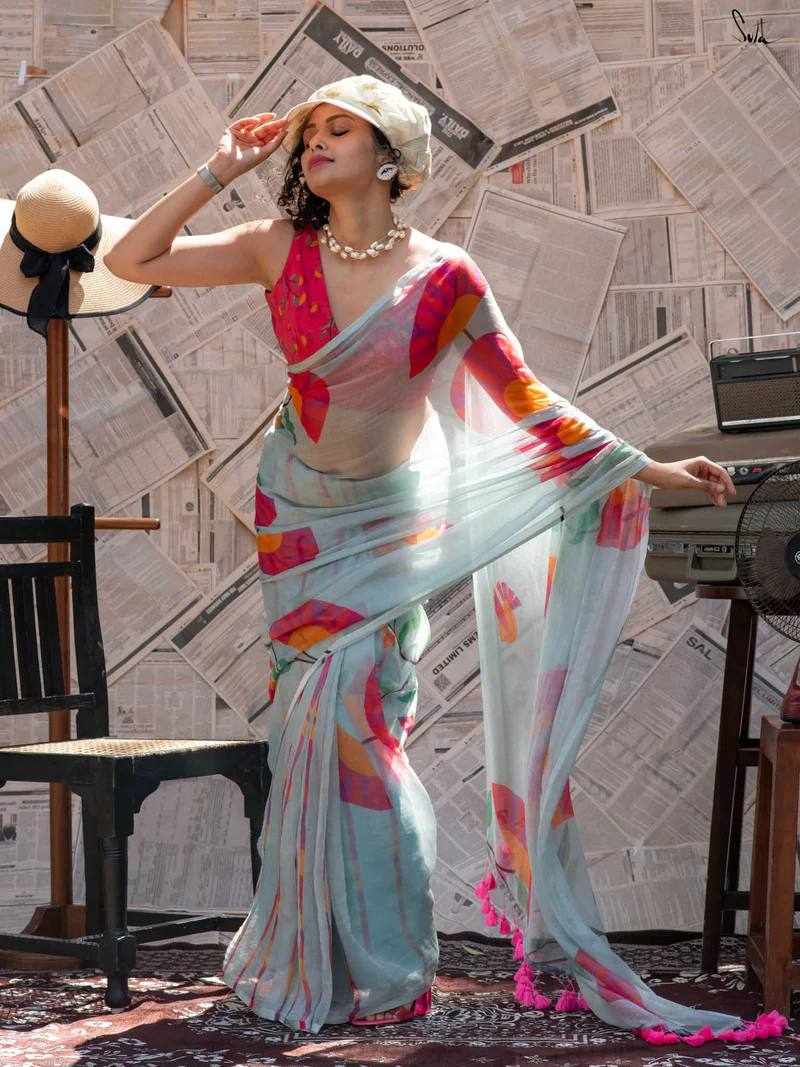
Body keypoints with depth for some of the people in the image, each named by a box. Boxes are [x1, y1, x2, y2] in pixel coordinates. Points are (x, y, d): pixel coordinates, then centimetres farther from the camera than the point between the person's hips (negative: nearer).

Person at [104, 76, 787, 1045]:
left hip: (391, 525, -2)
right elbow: (131, 259, -2)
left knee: (347, 719, -10)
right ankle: (318, 956, 16)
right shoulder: (281, 251, -2)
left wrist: (648, 470, -6)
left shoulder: (444, 279, -8)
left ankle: (372, 966, 5)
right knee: (314, 727, 2)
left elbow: (525, 398, -3)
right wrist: (223, 167, -6)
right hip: (299, 516, 3)